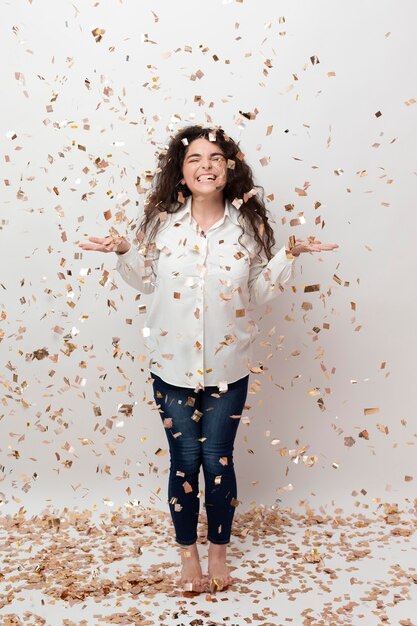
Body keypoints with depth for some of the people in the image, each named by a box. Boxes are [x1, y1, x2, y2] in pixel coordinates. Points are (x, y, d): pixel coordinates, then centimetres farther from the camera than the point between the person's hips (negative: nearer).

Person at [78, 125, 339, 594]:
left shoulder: (248, 225, -4)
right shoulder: (163, 223, -4)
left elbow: (259, 292, 2)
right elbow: (148, 282, 8)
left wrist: (288, 255, -10)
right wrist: (125, 252, -8)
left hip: (227, 367, 0)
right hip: (173, 365, 0)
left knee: (218, 460, 8)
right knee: (185, 460, 9)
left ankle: (218, 551, 30)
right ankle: (188, 555, 28)